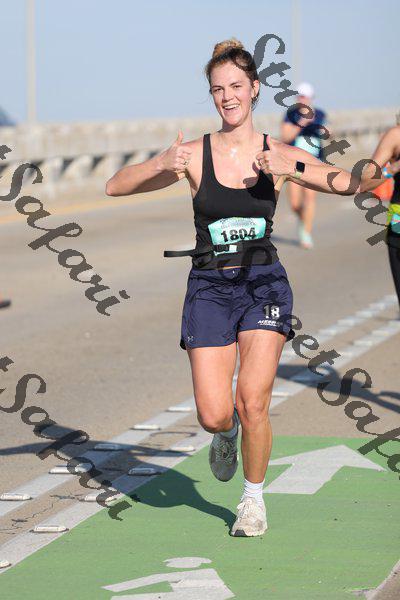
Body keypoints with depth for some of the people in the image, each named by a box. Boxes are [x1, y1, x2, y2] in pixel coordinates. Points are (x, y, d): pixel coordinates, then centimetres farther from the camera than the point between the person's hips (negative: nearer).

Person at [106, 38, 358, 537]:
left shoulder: (277, 153, 1)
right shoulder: (194, 154, -1)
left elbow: (348, 183, -11)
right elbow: (115, 186, -5)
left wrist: (290, 169, -25)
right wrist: (162, 165, -23)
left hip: (264, 283, 0)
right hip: (209, 286, 0)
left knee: (253, 402, -11)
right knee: (213, 415, -7)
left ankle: (254, 500, 12)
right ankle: (226, 434, 31)